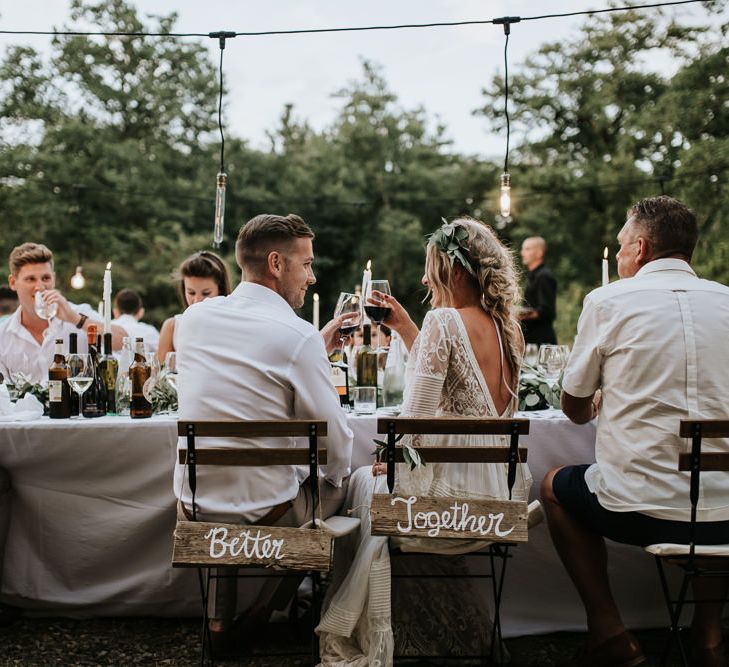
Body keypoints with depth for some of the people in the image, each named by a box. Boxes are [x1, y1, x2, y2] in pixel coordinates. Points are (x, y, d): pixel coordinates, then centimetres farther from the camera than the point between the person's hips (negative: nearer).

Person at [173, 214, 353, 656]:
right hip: (265, 513, -5)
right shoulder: (299, 337, -19)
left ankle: (221, 619, 35)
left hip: (195, 504, 5)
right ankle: (261, 616, 30)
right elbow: (336, 445, -11)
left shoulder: (194, 317, 0)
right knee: (338, 483, 24)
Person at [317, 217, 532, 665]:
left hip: (454, 500, -8)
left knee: (364, 481, 20)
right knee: (380, 478, 28)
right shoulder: (509, 328, 8)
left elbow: (417, 417, -19)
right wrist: (407, 328, 18)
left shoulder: (444, 321, -16)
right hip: (503, 496, 8)